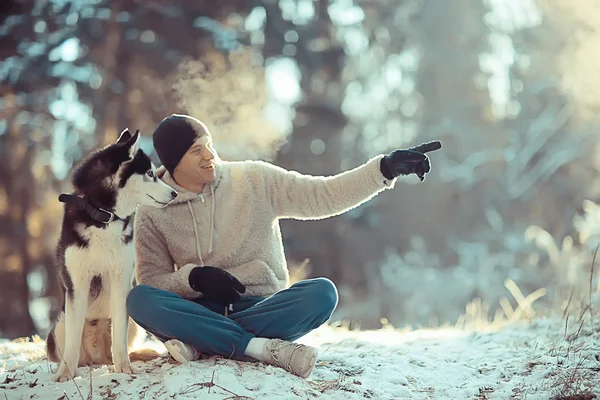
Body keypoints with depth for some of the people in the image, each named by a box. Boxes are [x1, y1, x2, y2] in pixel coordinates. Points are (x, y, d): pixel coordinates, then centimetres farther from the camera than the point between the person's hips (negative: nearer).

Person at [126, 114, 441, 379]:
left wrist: (385, 169, -15)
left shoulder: (256, 180, 1)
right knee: (139, 300, -31)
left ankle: (201, 341, -30)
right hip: (202, 309, 0)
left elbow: (323, 196, -4)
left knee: (322, 293, -30)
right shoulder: (153, 213, 1)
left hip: (263, 306, 1)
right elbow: (151, 283, 1)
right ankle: (265, 347, -35)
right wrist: (192, 277, -19)